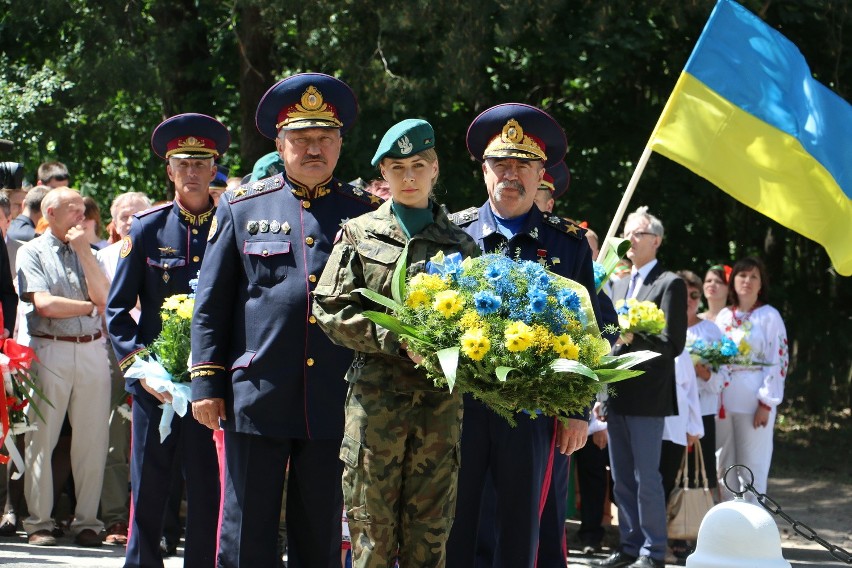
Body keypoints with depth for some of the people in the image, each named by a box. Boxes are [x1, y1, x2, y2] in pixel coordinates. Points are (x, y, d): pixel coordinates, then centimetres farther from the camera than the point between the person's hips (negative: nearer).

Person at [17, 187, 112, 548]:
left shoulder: (87, 253, 18)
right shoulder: (32, 252, 5)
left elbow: (103, 298, 1)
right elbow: (43, 304, -8)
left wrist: (83, 251, -1)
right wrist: (88, 306, 2)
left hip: (92, 350, 4)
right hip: (51, 351, -4)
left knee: (92, 440, 1)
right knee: (42, 438, -3)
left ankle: (86, 522, 6)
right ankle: (38, 523, 2)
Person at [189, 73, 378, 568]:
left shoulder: (365, 211, 7)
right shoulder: (242, 206, 7)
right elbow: (211, 304, 7)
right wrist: (207, 383, 1)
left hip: (336, 406, 1)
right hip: (256, 396, 0)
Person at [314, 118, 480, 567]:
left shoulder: (460, 243, 12)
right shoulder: (360, 234, 8)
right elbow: (330, 310, 0)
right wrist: (397, 340, -12)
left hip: (441, 399, 1)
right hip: (376, 395, -1)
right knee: (372, 531, -1)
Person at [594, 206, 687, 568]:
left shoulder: (669, 284, -5)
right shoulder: (619, 284, 17)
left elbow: (672, 344, -11)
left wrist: (632, 338, -23)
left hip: (647, 398, -7)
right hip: (616, 397, 7)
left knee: (646, 478, -5)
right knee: (622, 480, 10)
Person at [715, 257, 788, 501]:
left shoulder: (769, 316, -2)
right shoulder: (723, 316, 12)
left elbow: (778, 360, -6)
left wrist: (766, 403, -12)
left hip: (753, 400, -5)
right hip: (723, 399, 5)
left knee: (752, 464, -2)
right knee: (725, 464, 7)